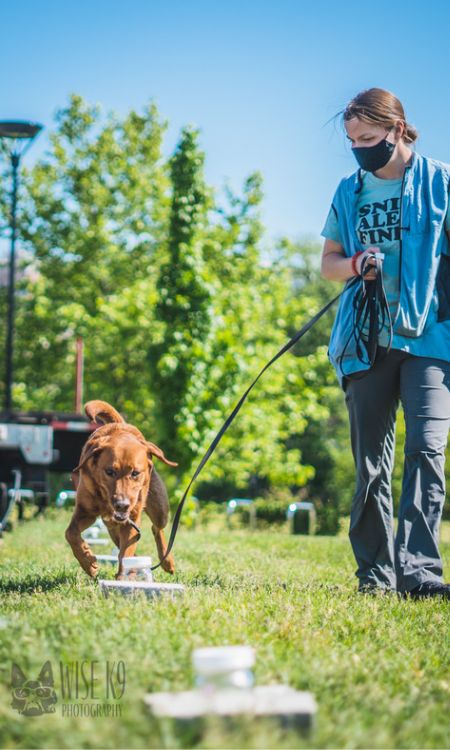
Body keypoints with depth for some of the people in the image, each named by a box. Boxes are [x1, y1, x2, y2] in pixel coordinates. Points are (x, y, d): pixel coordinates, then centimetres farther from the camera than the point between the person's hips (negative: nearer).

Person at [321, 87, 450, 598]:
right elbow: (328, 261, 19)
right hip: (367, 341, 4)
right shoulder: (349, 192, 13)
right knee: (370, 463, 5)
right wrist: (355, 264, -4)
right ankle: (375, 572, 11)